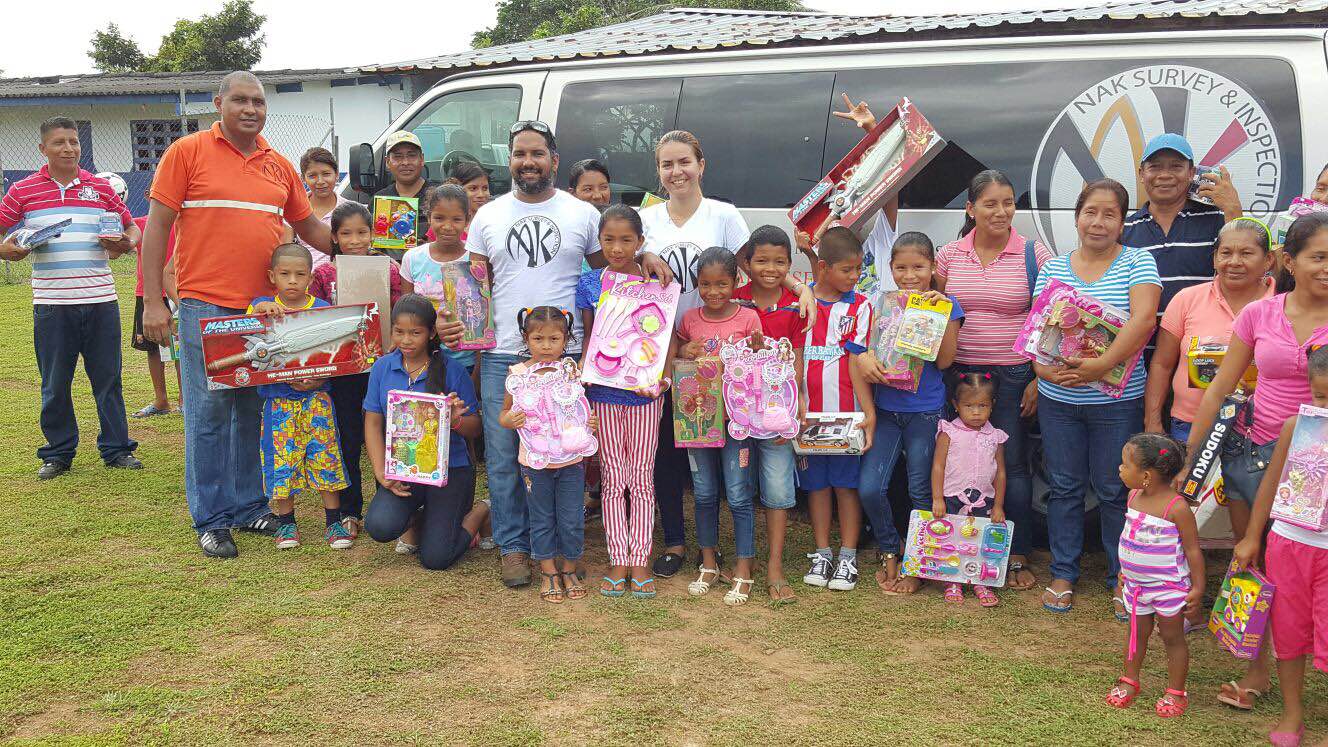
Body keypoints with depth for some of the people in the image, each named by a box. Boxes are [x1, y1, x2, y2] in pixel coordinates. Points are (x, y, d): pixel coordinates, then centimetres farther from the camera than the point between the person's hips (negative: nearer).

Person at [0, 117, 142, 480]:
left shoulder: (100, 188, 9)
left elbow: (132, 228, 16)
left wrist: (126, 243, -5)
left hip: (100, 300, 1)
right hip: (51, 304, -1)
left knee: (108, 379, 5)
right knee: (55, 384, 7)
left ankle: (116, 448, 15)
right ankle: (58, 453, 19)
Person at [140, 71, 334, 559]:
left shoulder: (279, 166, 12)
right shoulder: (188, 152, -1)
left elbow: (309, 227, 21)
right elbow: (157, 225, -3)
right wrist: (152, 302, -8)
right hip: (205, 307, -4)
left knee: (255, 412, 11)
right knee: (208, 414, 0)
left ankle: (250, 506, 23)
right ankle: (211, 520, 10)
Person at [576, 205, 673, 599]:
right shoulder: (589, 283, 2)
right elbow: (590, 336, 7)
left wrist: (662, 376, -14)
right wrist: (581, 369, -9)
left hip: (643, 390, -1)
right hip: (602, 390, 1)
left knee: (641, 478, 6)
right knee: (612, 479, 7)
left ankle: (640, 562, 14)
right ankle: (618, 562, 14)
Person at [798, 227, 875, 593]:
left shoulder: (859, 306, -1)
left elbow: (857, 362, -6)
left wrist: (869, 413, -15)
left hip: (846, 412, -1)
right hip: (807, 411, 1)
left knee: (846, 482, 5)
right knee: (816, 482, 10)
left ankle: (848, 557, 16)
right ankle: (822, 554, 23)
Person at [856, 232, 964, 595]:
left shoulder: (946, 305, -3)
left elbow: (944, 361, -10)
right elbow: (864, 347, 3)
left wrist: (944, 312, -18)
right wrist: (863, 358, -20)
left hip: (925, 411, -2)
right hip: (885, 408, 2)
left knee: (922, 492, 5)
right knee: (869, 488, -5)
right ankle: (890, 551, 18)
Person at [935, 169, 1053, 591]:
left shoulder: (1034, 255, -2)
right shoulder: (949, 255, 4)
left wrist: (1041, 380, -4)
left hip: (1013, 377, -2)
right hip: (960, 374, 2)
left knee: (1012, 466, 3)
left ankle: (1018, 557, 16)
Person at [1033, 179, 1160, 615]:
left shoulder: (1138, 262, -3)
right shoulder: (1053, 268, 7)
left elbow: (1143, 319, -17)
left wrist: (1101, 366, -26)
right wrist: (1043, 368, -13)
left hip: (1117, 402, -3)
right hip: (1058, 399, 3)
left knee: (1114, 490, 7)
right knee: (1064, 487, 12)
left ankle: (1121, 579, 23)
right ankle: (1063, 575, 24)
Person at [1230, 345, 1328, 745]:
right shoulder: (1295, 427, -3)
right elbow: (1271, 483, 7)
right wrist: (1252, 538, 10)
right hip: (1289, 542, 2)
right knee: (1288, 629, 14)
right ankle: (1292, 712, 29)